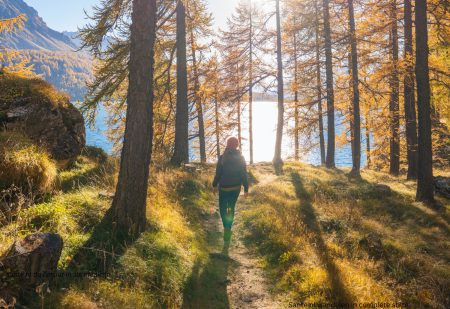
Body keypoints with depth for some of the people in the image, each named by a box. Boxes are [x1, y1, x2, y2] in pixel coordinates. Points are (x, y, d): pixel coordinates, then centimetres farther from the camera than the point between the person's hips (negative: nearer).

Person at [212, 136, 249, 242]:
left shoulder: (222, 158, -13)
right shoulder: (241, 158, -6)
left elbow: (218, 173, -8)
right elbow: (244, 175, -4)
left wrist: (215, 184, 7)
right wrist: (246, 189, 3)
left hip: (224, 187, -2)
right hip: (236, 188, 2)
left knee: (223, 208, 10)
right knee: (231, 207, 19)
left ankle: (226, 227, -11)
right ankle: (229, 228, 25)